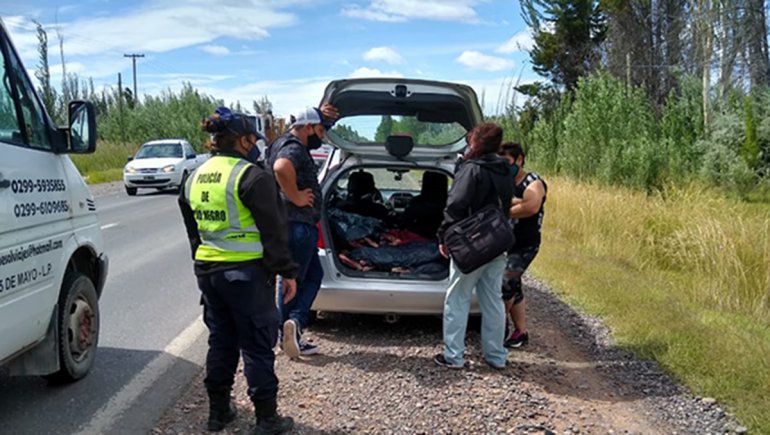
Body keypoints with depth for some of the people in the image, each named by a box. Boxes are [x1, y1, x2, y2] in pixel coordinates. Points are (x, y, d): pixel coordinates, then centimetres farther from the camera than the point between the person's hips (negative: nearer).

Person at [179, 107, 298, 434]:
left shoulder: (195, 178, 11)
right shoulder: (252, 176, -14)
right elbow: (273, 231, -15)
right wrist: (287, 272, -9)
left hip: (207, 270, 7)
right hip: (247, 273, -7)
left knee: (221, 342, 19)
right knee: (257, 347, 3)